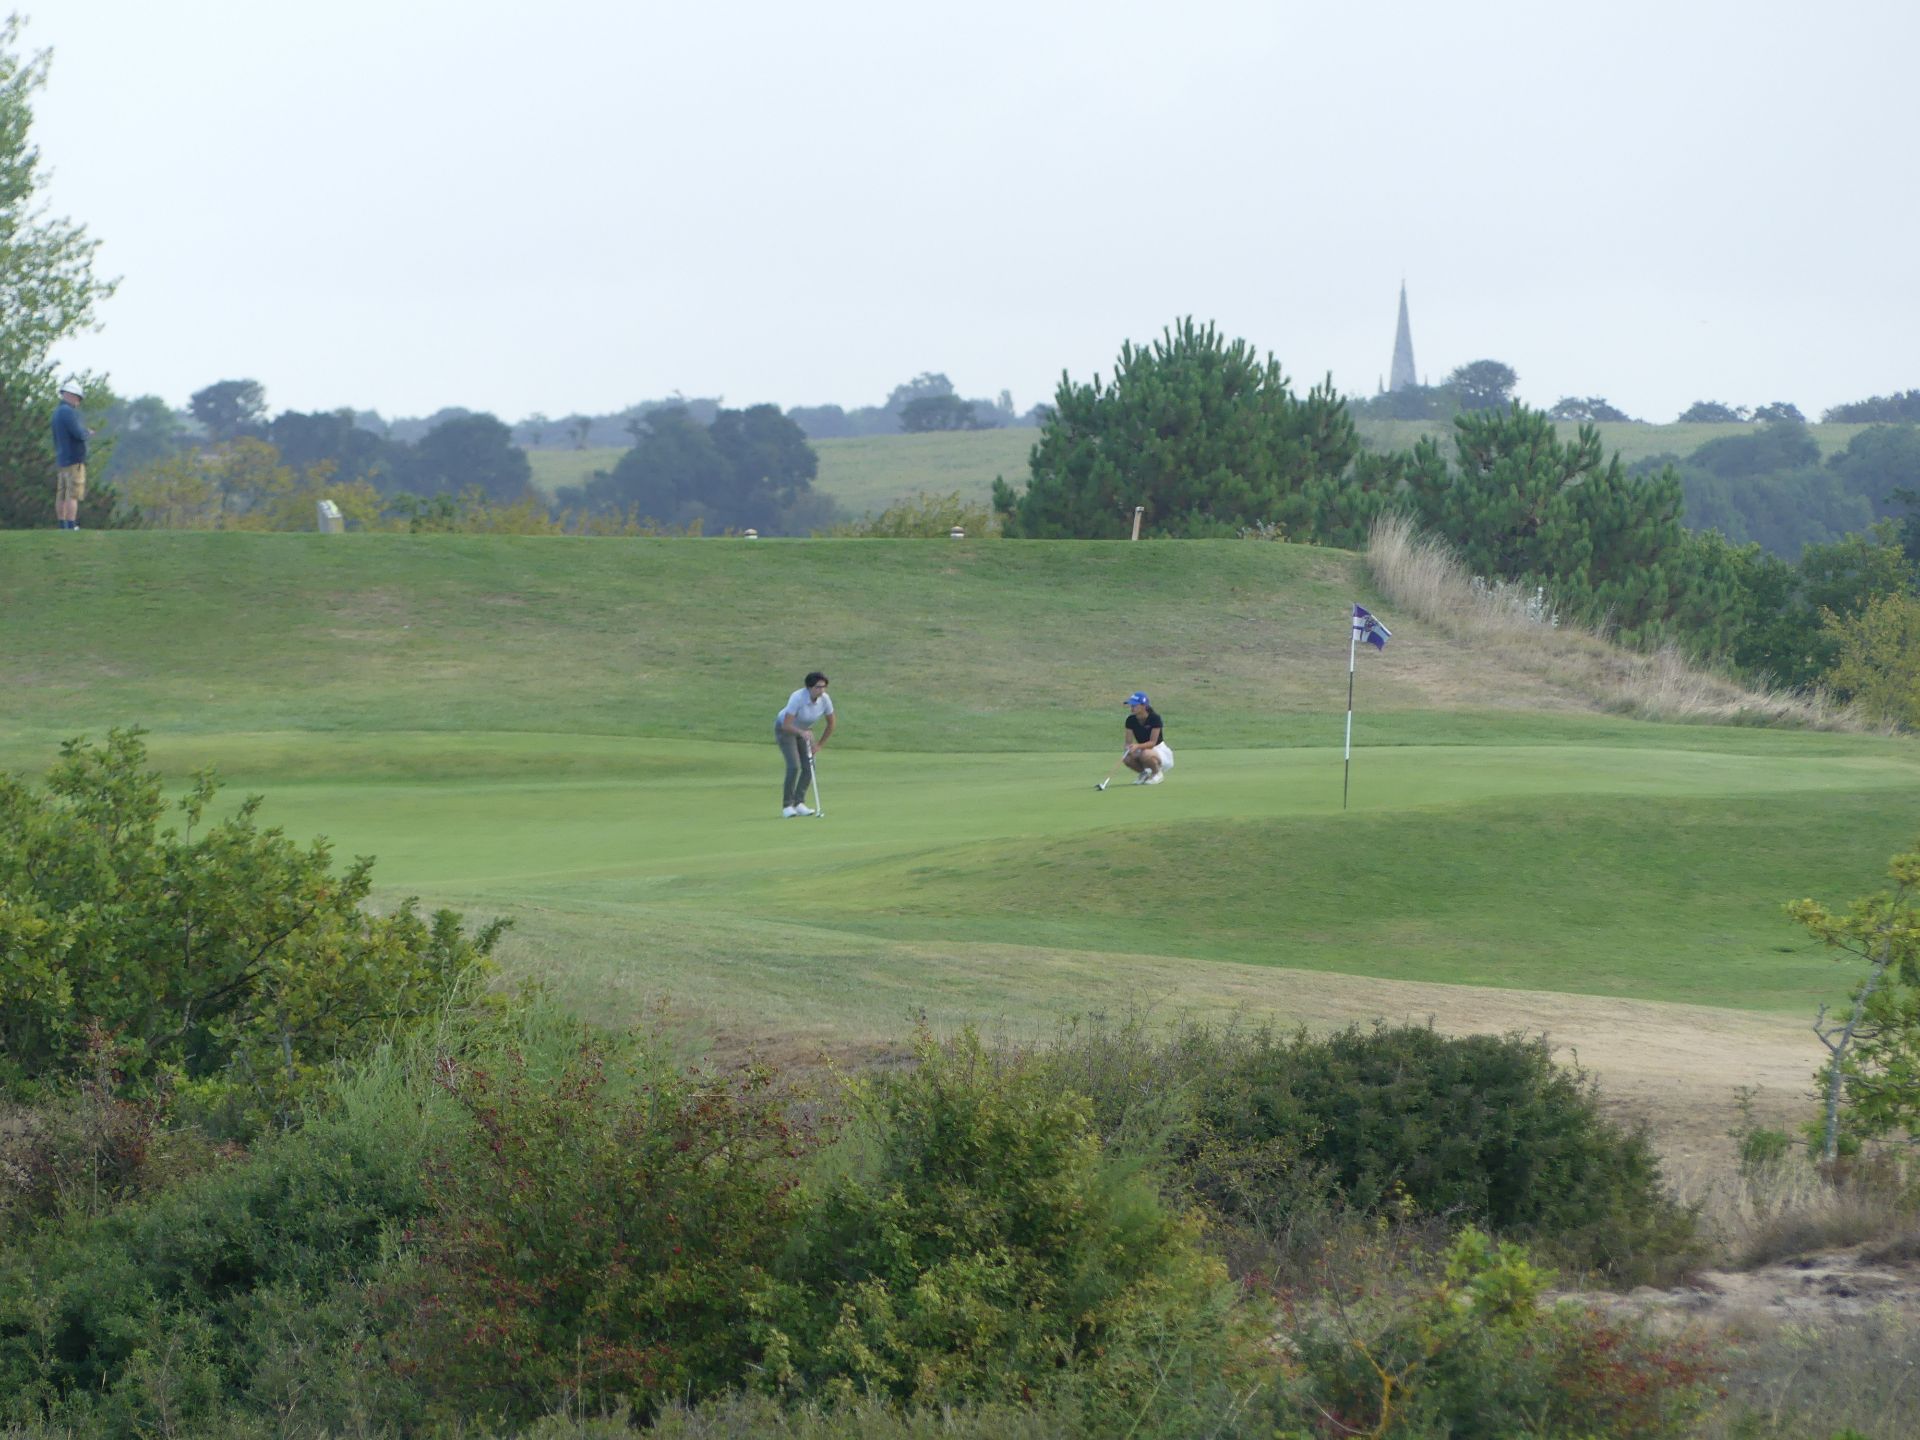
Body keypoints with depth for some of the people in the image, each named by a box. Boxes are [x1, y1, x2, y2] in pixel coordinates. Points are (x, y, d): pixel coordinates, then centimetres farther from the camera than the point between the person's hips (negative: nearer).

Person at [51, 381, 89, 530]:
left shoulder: (57, 411, 16)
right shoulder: (68, 411, -14)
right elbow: (79, 434, -19)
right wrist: (86, 432, 2)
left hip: (61, 460, 9)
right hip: (74, 459, -9)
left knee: (61, 496, 8)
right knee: (73, 495, -10)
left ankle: (62, 526, 10)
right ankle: (71, 526, -14)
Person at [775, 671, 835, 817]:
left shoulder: (825, 700, -20)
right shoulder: (797, 698, -35)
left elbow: (831, 725, -4)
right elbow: (787, 725, -38)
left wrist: (819, 745, -4)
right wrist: (802, 733, -54)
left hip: (803, 730, 5)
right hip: (785, 729, -5)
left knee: (809, 767, -8)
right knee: (794, 766, -20)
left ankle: (799, 803, 1)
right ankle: (787, 806, -12)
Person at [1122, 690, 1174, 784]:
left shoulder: (1154, 718, -21)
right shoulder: (1131, 720, -5)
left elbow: (1153, 742, -25)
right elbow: (1129, 742, -6)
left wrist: (1137, 746, -42)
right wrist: (1129, 748, -31)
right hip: (1143, 750, 5)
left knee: (1145, 754, -39)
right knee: (1127, 758, -27)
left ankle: (1157, 773, -6)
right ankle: (1144, 772, 5)